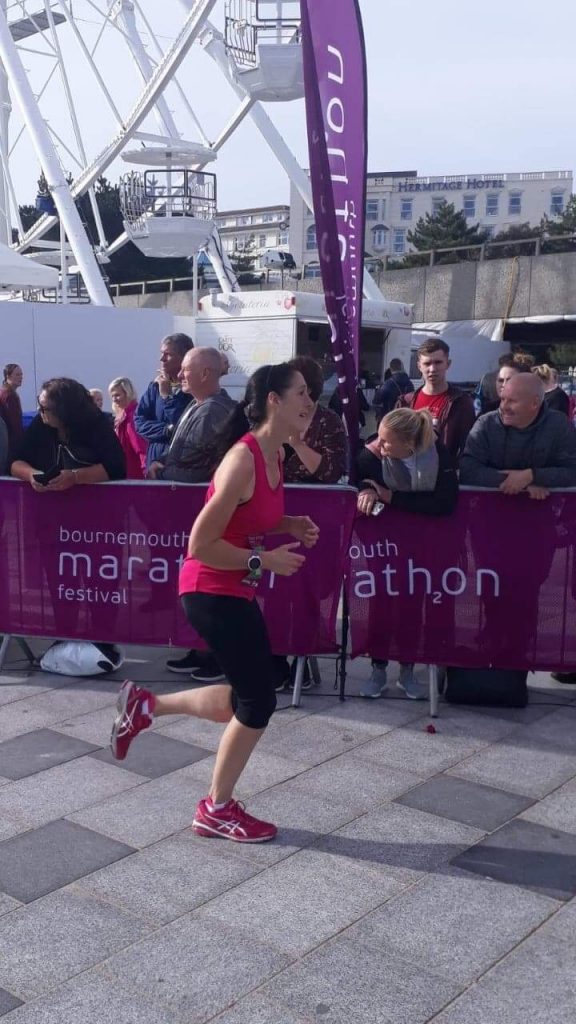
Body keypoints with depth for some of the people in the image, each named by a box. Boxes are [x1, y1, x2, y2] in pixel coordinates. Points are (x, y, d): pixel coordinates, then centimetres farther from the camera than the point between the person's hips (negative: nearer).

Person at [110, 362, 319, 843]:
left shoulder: (273, 454, 5)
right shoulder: (244, 460, -24)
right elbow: (201, 545, -25)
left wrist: (292, 526, 3)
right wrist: (265, 561, -19)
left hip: (234, 591, 9)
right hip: (213, 592, -9)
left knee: (248, 700, 16)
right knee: (259, 701, 2)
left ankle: (145, 706, 28)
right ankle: (217, 810, 21)